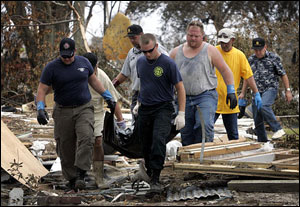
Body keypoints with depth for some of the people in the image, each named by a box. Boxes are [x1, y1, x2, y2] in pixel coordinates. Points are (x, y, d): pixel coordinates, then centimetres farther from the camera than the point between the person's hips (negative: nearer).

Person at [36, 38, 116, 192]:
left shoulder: (83, 62, 7)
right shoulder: (51, 68, -2)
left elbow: (94, 81, 22)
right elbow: (42, 90, -4)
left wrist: (107, 96, 22)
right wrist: (40, 108, -20)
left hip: (84, 109, 1)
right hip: (63, 112, -1)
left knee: (86, 138, -23)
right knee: (66, 149, 1)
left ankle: (81, 175, -26)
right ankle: (71, 180, 14)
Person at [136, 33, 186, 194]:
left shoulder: (168, 63, -9)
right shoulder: (140, 62, 8)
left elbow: (180, 88, -7)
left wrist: (181, 114, -12)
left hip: (163, 108, -6)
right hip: (144, 110, 6)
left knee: (158, 139, -24)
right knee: (146, 146, 9)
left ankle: (155, 179, -25)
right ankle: (149, 175, 26)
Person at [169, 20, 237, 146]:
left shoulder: (210, 51, 2)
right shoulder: (176, 52, 11)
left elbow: (225, 70, 5)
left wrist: (231, 91, -1)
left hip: (206, 96, -4)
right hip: (184, 98, 4)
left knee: (204, 125, -23)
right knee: (186, 132, 5)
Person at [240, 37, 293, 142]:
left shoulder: (274, 58, -2)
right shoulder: (251, 59, 11)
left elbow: (283, 74, 1)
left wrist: (288, 90, -2)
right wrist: (243, 93, 19)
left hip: (270, 89, -5)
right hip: (257, 91, 5)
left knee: (264, 106, -32)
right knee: (257, 118, 2)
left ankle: (278, 129, -25)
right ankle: (262, 141, 12)